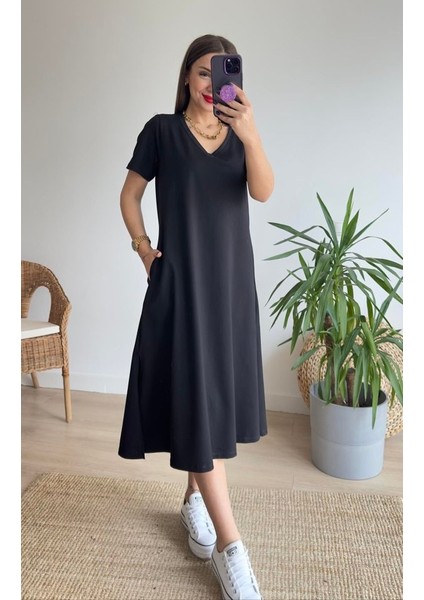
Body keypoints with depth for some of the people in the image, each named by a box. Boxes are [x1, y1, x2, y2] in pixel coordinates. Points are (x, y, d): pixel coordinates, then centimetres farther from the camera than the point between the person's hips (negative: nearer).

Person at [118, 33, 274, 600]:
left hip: (231, 277, 4)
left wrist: (251, 134, -28)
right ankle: (229, 543, -2)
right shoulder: (162, 129, 1)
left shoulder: (239, 133, 8)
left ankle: (195, 498, 32)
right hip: (181, 280, -4)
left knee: (218, 395, 10)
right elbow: (130, 195, 7)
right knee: (195, 399, -9)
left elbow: (264, 191, -11)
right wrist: (143, 247, -6)